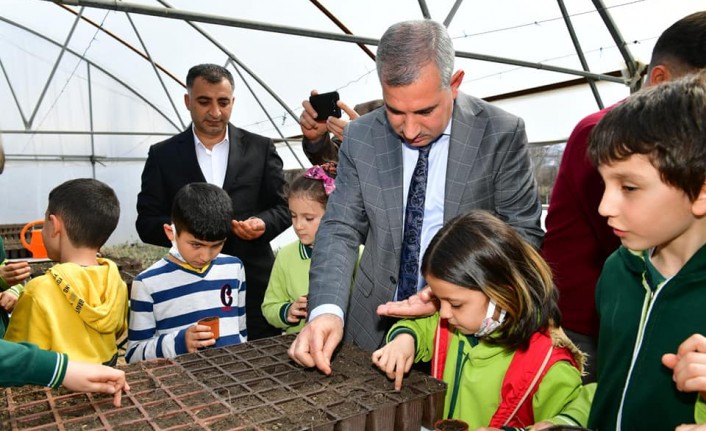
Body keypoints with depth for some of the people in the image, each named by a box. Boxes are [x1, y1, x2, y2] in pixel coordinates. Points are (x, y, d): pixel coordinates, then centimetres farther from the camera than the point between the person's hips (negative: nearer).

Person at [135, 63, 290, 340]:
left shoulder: (261, 149, 6)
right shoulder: (163, 155, 6)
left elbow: (283, 207, 7)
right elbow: (147, 223, 4)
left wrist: (263, 223, -15)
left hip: (254, 283, 1)